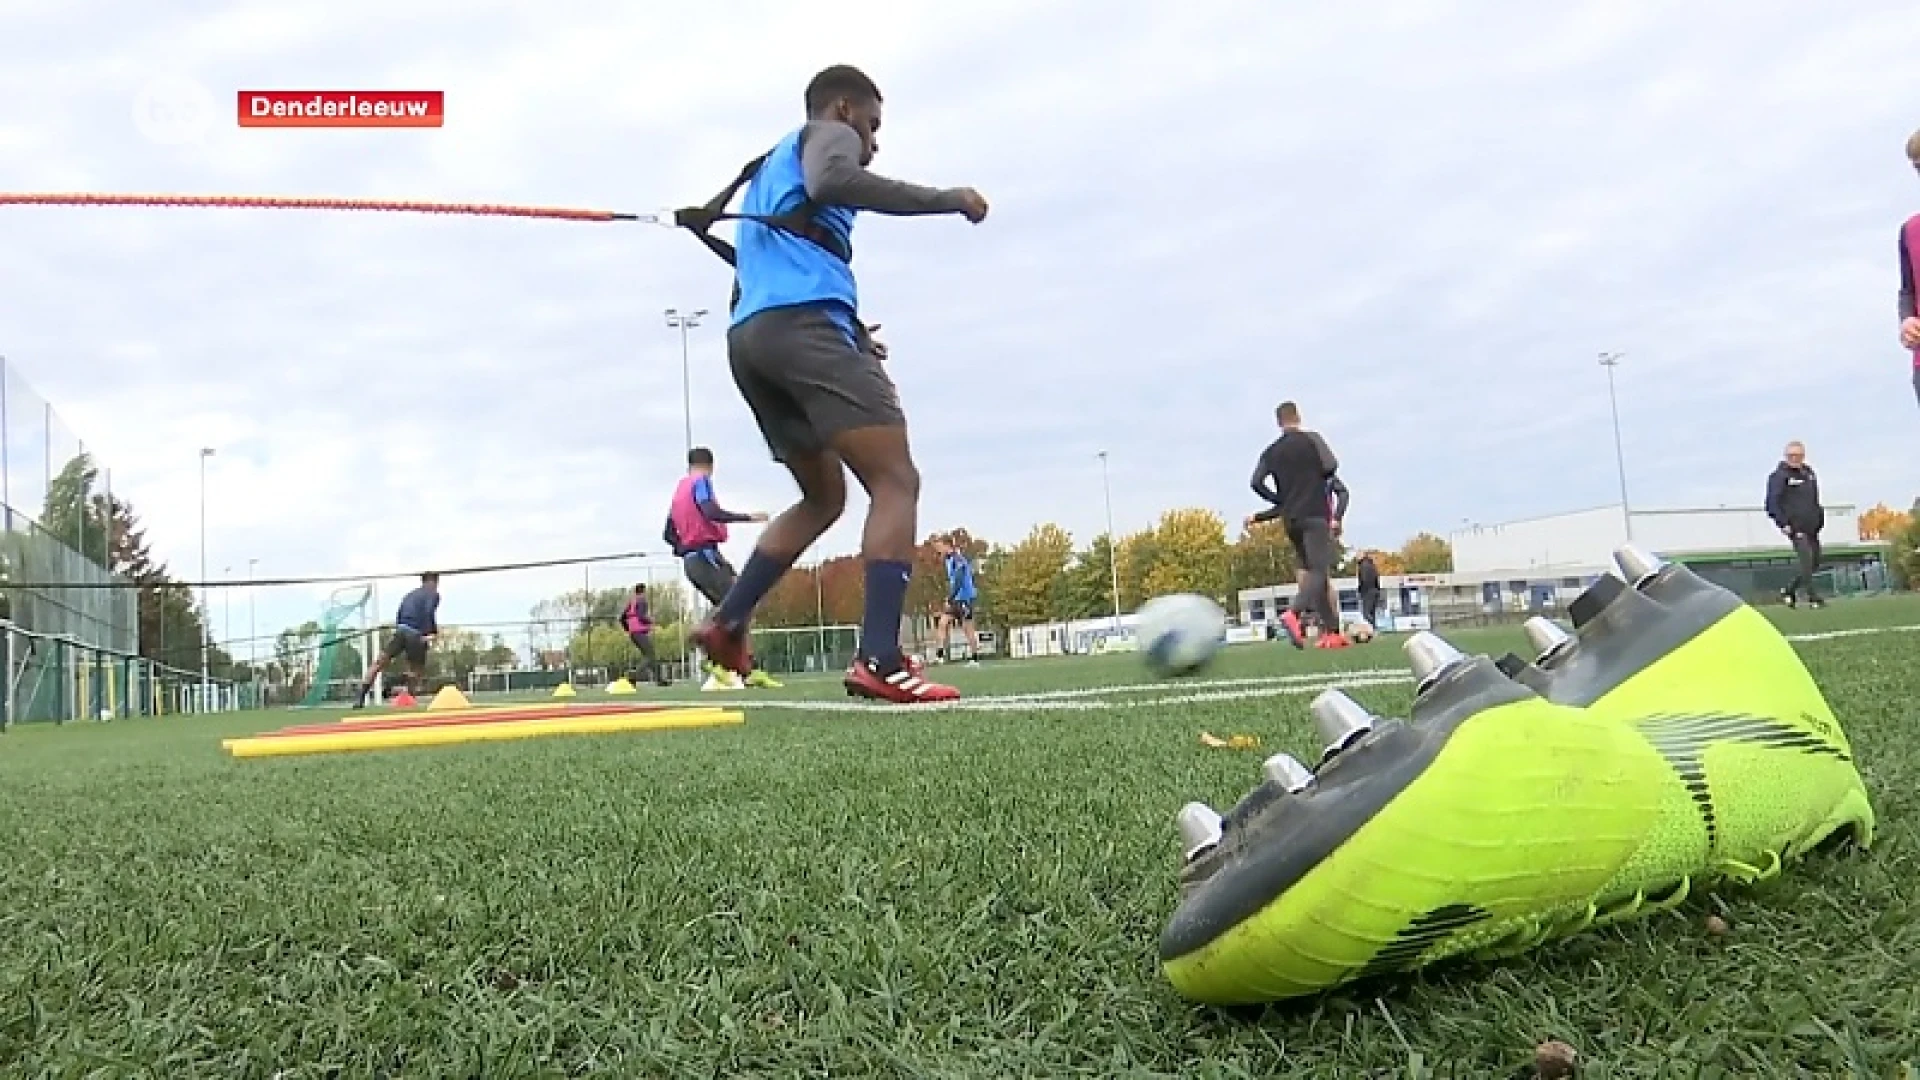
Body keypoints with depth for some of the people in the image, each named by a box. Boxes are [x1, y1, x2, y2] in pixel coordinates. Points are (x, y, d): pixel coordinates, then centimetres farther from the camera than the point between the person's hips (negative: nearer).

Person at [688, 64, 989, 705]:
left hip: (748, 337, 9)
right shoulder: (828, 135, 12)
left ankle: (727, 622, 10)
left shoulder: (770, 167, 38)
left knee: (824, 498, 19)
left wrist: (847, 335, 31)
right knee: (896, 482, -13)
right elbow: (831, 182, -15)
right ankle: (879, 660, -27)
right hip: (805, 320, -9)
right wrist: (948, 199, -11)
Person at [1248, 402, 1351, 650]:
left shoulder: (1271, 451, 10)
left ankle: (1331, 632, 7)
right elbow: (1331, 467, -10)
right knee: (1319, 571, -10)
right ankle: (1293, 612, -35)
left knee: (1310, 571, 9)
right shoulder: (1311, 439, 0)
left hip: (1290, 519, 5)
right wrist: (1318, 478, 12)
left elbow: (1257, 482, 2)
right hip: (1315, 515, -5)